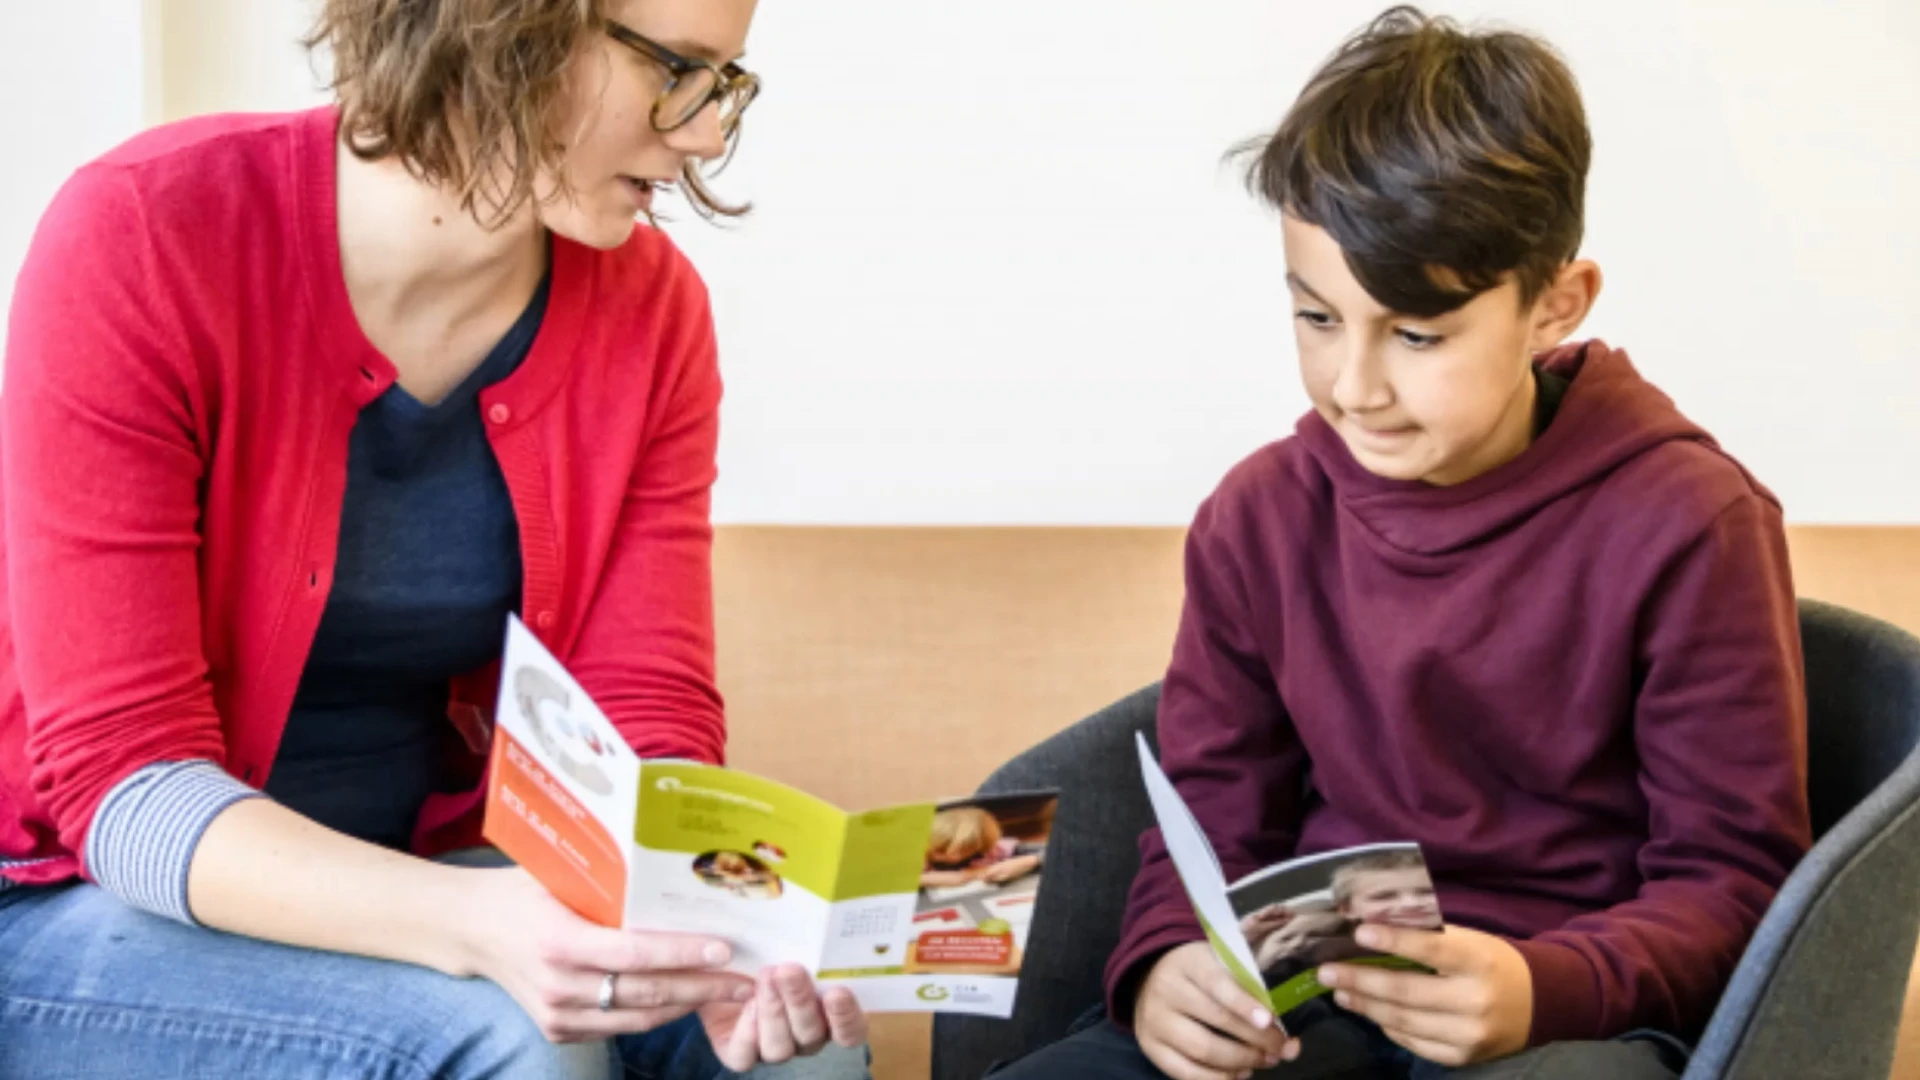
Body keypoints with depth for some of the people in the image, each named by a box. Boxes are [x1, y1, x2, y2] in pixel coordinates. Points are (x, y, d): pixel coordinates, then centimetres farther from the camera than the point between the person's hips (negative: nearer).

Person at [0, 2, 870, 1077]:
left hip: (415, 868, 4)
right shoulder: (143, 241, -20)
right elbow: (120, 770, -22)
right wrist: (473, 924, -39)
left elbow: (644, 716, -5)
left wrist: (708, 928, -28)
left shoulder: (650, 309, -5)